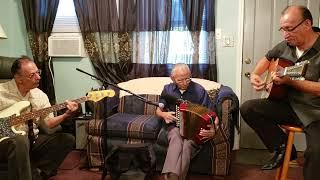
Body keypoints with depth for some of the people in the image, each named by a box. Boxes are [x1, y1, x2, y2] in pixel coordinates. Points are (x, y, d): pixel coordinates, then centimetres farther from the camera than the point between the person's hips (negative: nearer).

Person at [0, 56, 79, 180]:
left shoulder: (40, 95, 6)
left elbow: (47, 123, 9)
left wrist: (66, 114, -7)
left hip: (32, 140, 6)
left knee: (68, 139, -9)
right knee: (20, 140, -39)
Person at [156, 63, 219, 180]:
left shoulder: (199, 90, -1)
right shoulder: (168, 89, 8)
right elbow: (158, 110, 20)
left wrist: (212, 131, -20)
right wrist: (164, 114, -5)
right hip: (175, 126, 1)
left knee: (187, 145, -35)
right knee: (176, 140, -35)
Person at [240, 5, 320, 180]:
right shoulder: (286, 45, 4)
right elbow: (268, 57, 24)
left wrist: (289, 81, -29)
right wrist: (255, 74, 6)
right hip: (288, 105, 7)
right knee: (247, 109, -8)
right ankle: (283, 147, 3)